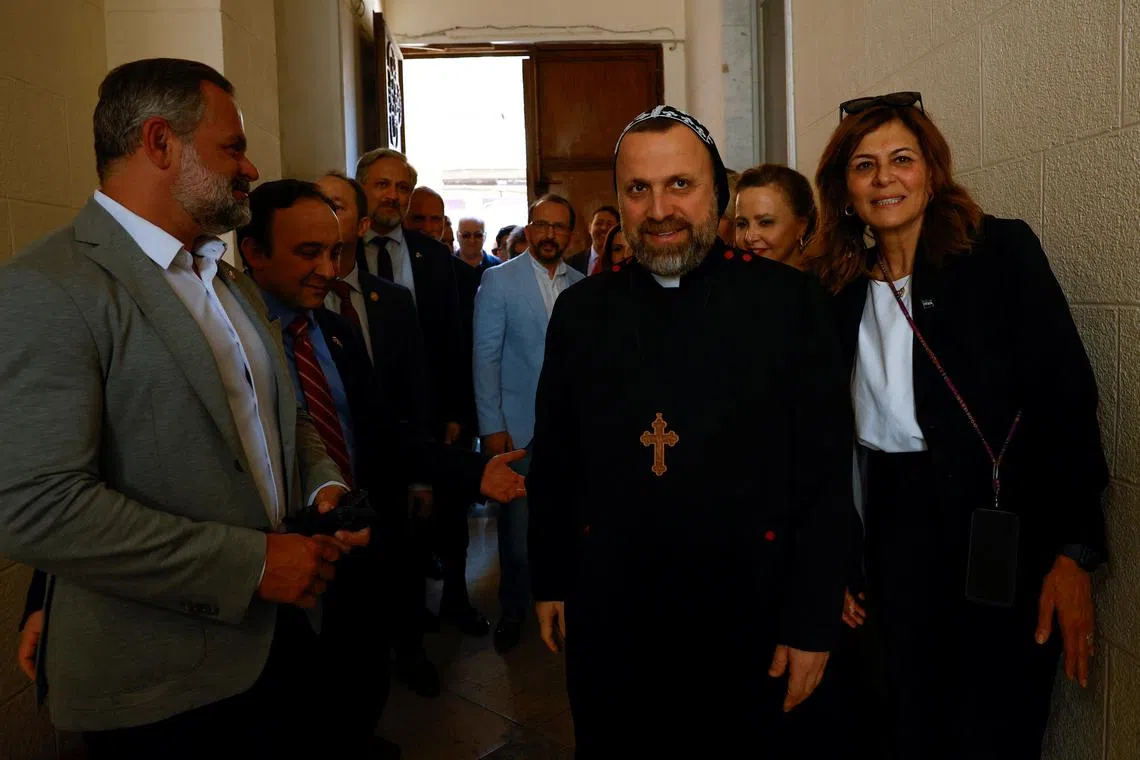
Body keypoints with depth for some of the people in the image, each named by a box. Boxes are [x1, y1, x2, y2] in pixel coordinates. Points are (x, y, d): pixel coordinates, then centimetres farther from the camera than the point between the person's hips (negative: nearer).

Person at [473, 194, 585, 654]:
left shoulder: (582, 286, 6)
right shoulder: (499, 280, -1)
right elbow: (486, 356, -4)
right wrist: (492, 426, -8)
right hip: (519, 426, -2)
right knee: (517, 526, 5)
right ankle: (513, 611, 25)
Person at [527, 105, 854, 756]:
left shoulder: (790, 300, -7)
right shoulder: (582, 310, 3)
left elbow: (827, 474, -7)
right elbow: (553, 459, 9)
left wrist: (814, 624, -7)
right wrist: (549, 581, 10)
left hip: (749, 621, -2)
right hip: (608, 619, 3)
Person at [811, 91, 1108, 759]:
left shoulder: (1002, 251, -5)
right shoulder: (842, 291, 7)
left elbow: (1065, 398, -10)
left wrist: (1074, 552, -17)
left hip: (1002, 532, -3)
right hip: (895, 525, 4)